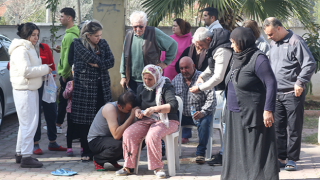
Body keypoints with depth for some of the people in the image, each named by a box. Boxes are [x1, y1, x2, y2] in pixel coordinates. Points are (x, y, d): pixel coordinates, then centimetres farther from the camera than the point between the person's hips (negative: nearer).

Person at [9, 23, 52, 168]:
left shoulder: (29, 48, 18)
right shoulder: (20, 50, -15)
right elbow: (25, 71, -24)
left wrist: (43, 70, 5)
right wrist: (44, 69, -15)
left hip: (31, 89, 11)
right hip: (24, 90, -11)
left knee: (25, 124, 16)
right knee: (29, 124, -10)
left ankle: (20, 153, 24)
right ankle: (26, 157, -8)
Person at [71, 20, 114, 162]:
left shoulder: (103, 43, 12)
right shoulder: (78, 43, 0)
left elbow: (111, 61, 3)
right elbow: (88, 56, -15)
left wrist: (97, 64, -8)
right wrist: (101, 61, -3)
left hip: (101, 85, 3)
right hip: (83, 85, -3)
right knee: (84, 120, -3)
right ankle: (87, 152, 5)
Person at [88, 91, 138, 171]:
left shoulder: (129, 108, -8)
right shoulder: (110, 109, -29)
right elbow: (116, 135, -39)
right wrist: (132, 116, -38)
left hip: (110, 138, 7)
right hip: (96, 140, -7)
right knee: (117, 145, -37)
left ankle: (112, 160, 8)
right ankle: (98, 160, -5)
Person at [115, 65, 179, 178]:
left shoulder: (166, 87, -7)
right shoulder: (141, 88, 13)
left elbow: (174, 106, -21)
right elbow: (137, 104, 21)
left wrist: (154, 109, -31)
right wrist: (137, 111, -5)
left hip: (165, 120, -6)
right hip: (146, 120, 6)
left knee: (152, 135, -37)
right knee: (128, 134, -21)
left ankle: (157, 168, -23)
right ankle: (128, 167, -10)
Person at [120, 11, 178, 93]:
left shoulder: (154, 33, -7)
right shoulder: (129, 34, 7)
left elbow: (173, 45, 1)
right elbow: (124, 56, 15)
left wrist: (166, 62, 0)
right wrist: (123, 76, 13)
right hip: (132, 80, 4)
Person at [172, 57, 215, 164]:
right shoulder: (176, 79, 8)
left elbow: (211, 99, -14)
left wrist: (203, 112, -31)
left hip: (199, 114, -3)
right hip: (182, 115, 4)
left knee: (204, 122, -36)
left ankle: (200, 153, -25)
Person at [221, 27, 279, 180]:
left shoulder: (258, 59, -14)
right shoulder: (238, 58, 13)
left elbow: (271, 84, -18)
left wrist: (268, 110, -23)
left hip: (251, 115, -9)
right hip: (234, 115, 9)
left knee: (256, 153, -5)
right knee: (236, 153, 14)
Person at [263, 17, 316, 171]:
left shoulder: (296, 42, -10)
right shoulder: (273, 44, 14)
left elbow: (310, 64, -13)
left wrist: (300, 82, -16)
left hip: (293, 94, -7)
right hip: (276, 94, 7)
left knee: (294, 128, 1)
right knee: (278, 127, 9)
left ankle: (292, 159, 7)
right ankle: (280, 158, 16)